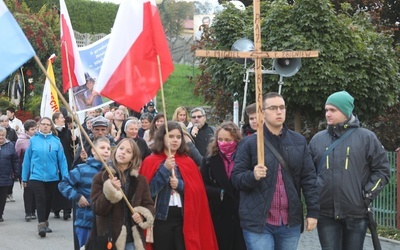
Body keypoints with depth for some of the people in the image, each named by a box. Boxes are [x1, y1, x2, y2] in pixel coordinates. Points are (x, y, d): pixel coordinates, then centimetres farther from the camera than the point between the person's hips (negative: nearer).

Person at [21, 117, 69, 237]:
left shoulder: (56, 141, -2)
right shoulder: (33, 140, -2)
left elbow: (62, 160, -2)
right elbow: (27, 159, 2)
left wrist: (65, 177, -6)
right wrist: (24, 177, 3)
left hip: (52, 177, 2)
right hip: (36, 176, -2)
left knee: (48, 200, 13)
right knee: (40, 200, -11)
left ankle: (45, 222, 30)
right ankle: (41, 224, -13)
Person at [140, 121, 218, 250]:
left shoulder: (188, 162, 9)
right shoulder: (150, 161, 1)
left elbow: (198, 191, 5)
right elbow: (148, 190, -9)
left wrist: (180, 185, -12)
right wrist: (165, 169, -16)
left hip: (184, 217, 2)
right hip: (161, 217, -2)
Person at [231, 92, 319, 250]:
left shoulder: (299, 141, 8)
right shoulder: (249, 143, -1)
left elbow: (308, 178, 7)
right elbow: (235, 178, -2)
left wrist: (313, 211, 1)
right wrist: (252, 176, -23)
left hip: (290, 221, 3)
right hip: (258, 222, -3)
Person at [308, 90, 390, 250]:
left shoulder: (366, 138, -1)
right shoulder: (318, 139, 8)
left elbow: (382, 170, 1)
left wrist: (367, 195, -6)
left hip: (356, 213, -2)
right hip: (326, 213, 2)